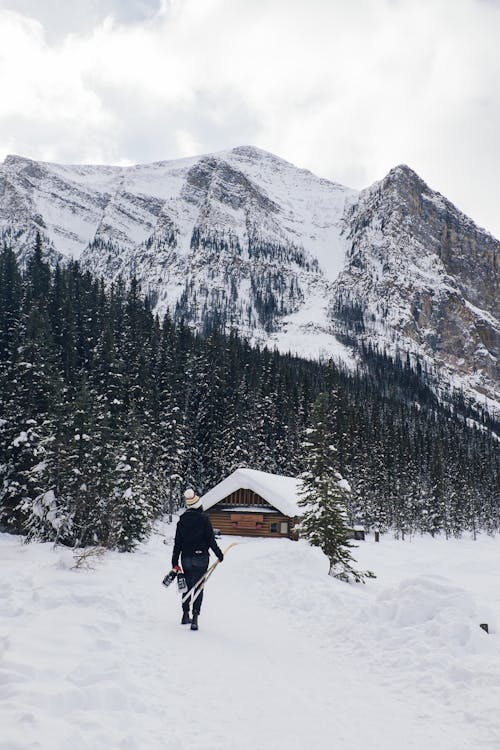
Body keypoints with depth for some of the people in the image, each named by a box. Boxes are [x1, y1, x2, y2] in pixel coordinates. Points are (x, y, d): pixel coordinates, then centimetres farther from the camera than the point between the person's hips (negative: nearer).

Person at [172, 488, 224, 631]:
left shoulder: (182, 520, 1)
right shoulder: (203, 518, -9)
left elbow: (177, 543, 4)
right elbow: (210, 539, -8)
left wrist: (175, 562, 10)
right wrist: (219, 553, 4)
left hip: (186, 558, 3)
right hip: (201, 557, -3)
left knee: (187, 586, 18)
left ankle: (185, 615, 25)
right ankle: (195, 618, -8)